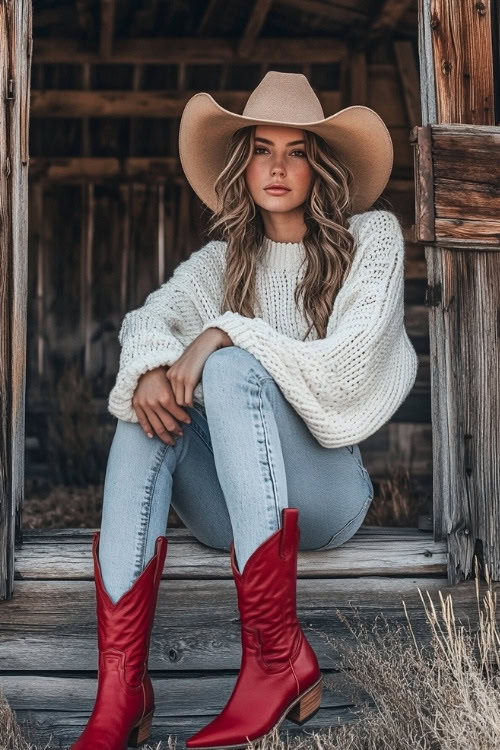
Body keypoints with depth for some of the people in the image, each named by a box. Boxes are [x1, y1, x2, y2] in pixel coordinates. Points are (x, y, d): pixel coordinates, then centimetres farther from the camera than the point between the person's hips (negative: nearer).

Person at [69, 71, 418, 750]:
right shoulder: (221, 261, 15)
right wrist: (150, 365, -28)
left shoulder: (372, 237, 4)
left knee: (232, 368, -29)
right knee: (149, 406, -25)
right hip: (229, 510, 4)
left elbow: (349, 365, -9)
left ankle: (277, 652, -36)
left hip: (324, 495, -4)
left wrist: (227, 334, -16)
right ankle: (120, 689, -36)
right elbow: (149, 315, -4)